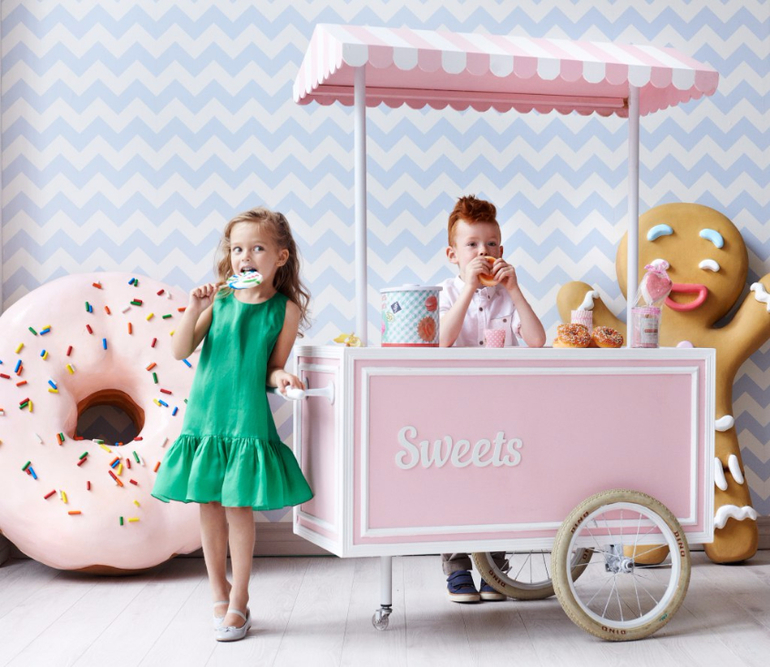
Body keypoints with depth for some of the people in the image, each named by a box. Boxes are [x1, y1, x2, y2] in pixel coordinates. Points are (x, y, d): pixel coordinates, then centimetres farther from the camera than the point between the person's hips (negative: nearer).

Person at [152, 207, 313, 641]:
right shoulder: (219, 300, 2)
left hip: (248, 421, -3)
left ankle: (238, 603, 13)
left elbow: (273, 369, 1)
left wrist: (282, 378, -21)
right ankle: (219, 596, 25)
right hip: (205, 415, 3)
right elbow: (181, 351, 0)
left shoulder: (285, 309, -2)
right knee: (209, 506, 9)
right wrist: (194, 309, -13)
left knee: (238, 508, -1)